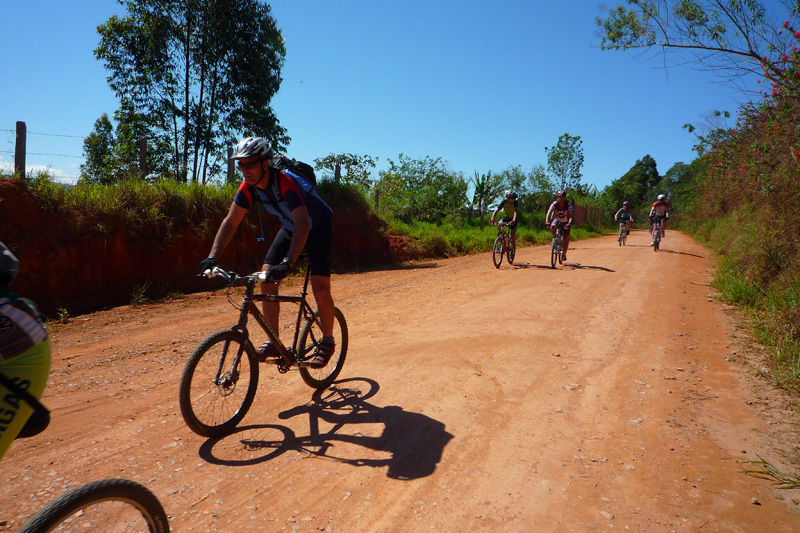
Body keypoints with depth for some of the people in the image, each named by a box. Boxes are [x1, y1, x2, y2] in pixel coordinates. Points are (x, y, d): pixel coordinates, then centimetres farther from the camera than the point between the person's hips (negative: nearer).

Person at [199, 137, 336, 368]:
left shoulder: (286, 182, -35)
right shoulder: (248, 187, -15)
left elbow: (303, 224, -45)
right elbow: (230, 221, -10)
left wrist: (287, 262, -56)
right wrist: (212, 257, -21)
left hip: (317, 228, -6)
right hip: (290, 228, 7)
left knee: (320, 289, -16)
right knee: (266, 279, -8)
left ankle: (327, 343, 6)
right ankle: (273, 343, 2)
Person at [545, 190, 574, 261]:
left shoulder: (568, 205, -22)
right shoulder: (554, 204, -18)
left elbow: (571, 215, -33)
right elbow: (549, 212, -28)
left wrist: (569, 223, -49)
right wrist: (547, 221, -44)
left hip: (565, 222, -1)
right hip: (557, 220, 1)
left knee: (566, 237, -13)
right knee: (552, 228, -33)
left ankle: (564, 253, 1)